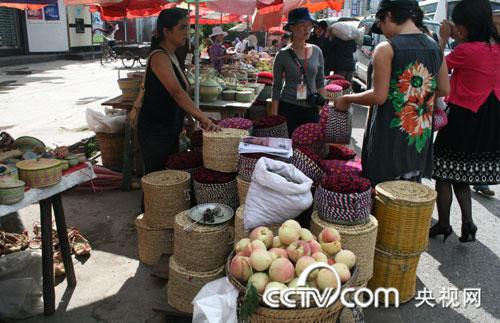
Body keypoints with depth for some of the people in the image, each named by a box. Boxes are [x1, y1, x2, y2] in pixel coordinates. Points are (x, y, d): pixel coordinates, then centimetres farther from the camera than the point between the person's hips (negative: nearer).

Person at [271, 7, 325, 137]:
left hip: (311, 108, 3)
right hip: (288, 108, -2)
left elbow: (320, 81, 12)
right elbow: (276, 87, -1)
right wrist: (274, 115, -4)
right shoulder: (283, 55, -4)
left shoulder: (316, 51, 3)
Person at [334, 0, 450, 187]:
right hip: (420, 136, 6)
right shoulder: (435, 47, 5)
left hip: (390, 136, -6)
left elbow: (379, 96, -17)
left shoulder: (386, 48, -14)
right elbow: (444, 90, 12)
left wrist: (347, 99, -3)